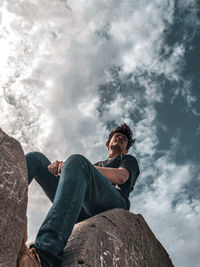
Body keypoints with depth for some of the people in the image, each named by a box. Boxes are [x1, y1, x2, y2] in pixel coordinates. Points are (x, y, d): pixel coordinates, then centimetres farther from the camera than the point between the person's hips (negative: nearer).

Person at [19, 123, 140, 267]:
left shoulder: (129, 159, 34)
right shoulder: (97, 164, 45)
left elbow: (120, 177, 7)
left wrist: (80, 168, -7)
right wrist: (59, 166, -2)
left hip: (112, 204, -4)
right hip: (81, 212, 5)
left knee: (77, 161, -34)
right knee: (35, 158, 0)